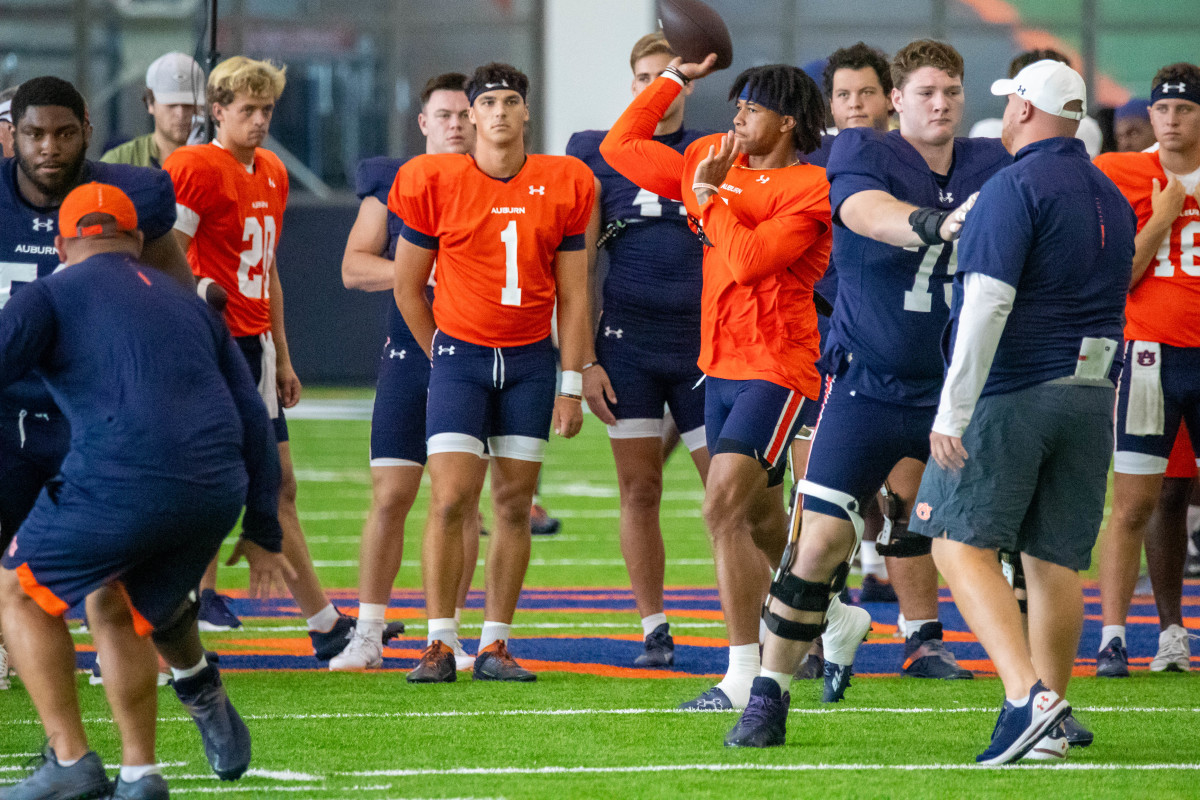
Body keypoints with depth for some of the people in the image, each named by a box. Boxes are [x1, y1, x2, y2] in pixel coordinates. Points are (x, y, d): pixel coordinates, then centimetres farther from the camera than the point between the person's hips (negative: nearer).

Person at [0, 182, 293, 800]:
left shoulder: (52, 294, 11)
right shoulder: (188, 305, 28)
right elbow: (251, 418, 26)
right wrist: (263, 531, 28)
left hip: (121, 482, -5)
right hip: (217, 493, 6)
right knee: (118, 613, 27)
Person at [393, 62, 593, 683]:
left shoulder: (564, 186, 1)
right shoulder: (436, 183, -5)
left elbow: (572, 295, 4)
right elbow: (407, 288, 4)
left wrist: (571, 386, 2)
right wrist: (445, 358, 9)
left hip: (531, 359, 2)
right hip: (460, 353, -2)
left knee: (514, 503, 2)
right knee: (451, 499, -11)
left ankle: (495, 645, 7)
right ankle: (439, 643, -6)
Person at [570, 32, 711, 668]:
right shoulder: (598, 155, 6)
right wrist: (584, 361, -2)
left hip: (704, 342, 0)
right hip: (627, 342, 0)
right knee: (639, 488, -1)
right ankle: (653, 631, 6)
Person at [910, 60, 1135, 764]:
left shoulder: (1016, 187, -10)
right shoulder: (1112, 197, 16)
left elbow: (988, 303, -18)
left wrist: (953, 410, -17)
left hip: (1012, 389, -7)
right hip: (1090, 391, 7)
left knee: (964, 547, -5)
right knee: (1054, 559, 11)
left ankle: (1028, 696, -22)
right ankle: (1049, 724, 12)